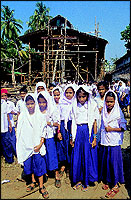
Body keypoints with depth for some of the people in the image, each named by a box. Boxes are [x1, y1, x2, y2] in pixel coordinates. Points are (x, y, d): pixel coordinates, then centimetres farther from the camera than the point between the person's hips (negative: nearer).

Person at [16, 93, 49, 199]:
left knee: (39, 163, 1)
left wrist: (40, 144, -9)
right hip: (26, 145, 2)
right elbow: (20, 132, 3)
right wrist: (21, 146, 2)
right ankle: (33, 182, 35)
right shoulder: (22, 116, -3)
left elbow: (43, 131, -2)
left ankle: (41, 186, 16)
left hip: (37, 145, -2)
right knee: (29, 163, 13)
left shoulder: (39, 115, -6)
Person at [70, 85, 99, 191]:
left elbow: (94, 123, -1)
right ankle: (78, 180, 24)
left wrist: (95, 138, -5)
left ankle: (86, 181, 21)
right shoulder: (75, 107, 6)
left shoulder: (92, 106, -2)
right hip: (78, 133, 3)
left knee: (87, 157, 4)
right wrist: (72, 137, 7)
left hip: (88, 132, -2)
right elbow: (73, 122, 9)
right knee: (77, 157, 6)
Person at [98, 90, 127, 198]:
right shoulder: (103, 112, 6)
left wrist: (112, 129, -13)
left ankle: (115, 186, 13)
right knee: (104, 160, 11)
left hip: (114, 142, -5)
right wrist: (98, 138, 11)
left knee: (114, 162, -1)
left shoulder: (118, 113, -8)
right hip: (104, 141, 5)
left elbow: (123, 128, -6)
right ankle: (106, 180, 30)